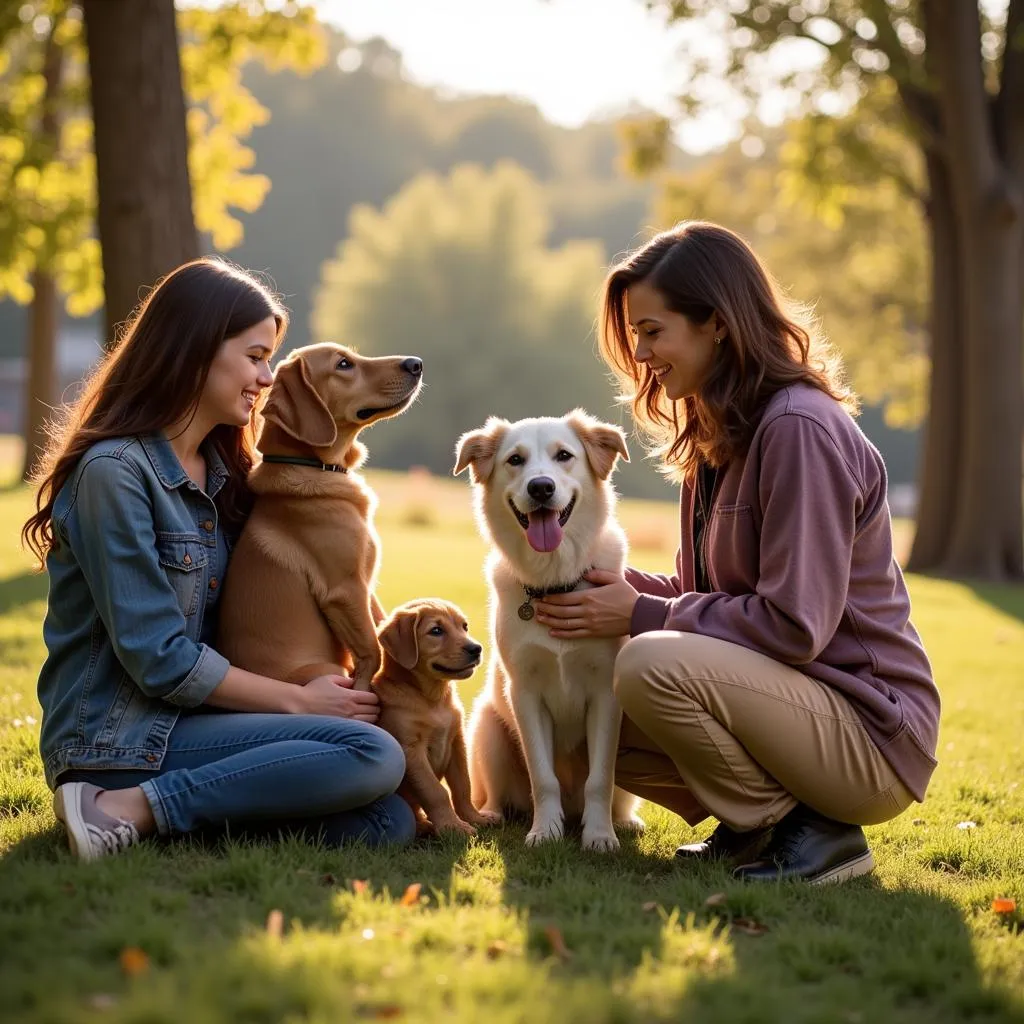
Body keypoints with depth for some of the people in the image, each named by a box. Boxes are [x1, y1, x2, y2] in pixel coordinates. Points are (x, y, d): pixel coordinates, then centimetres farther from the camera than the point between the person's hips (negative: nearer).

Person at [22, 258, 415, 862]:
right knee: (374, 756, -22)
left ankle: (138, 805, -5)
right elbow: (159, 659, -16)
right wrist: (297, 701, -8)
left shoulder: (222, 471, 14)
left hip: (188, 719, 8)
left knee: (389, 823, -12)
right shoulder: (114, 471, -13)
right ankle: (131, 808, -16)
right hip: (118, 738, -8)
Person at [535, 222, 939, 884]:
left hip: (872, 736, -9)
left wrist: (643, 615, -17)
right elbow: (707, 592, 14)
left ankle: (816, 834, -11)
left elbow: (795, 624, -24)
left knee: (653, 666, -30)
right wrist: (616, 586, -4)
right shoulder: (715, 435, 11)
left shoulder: (800, 430, -20)